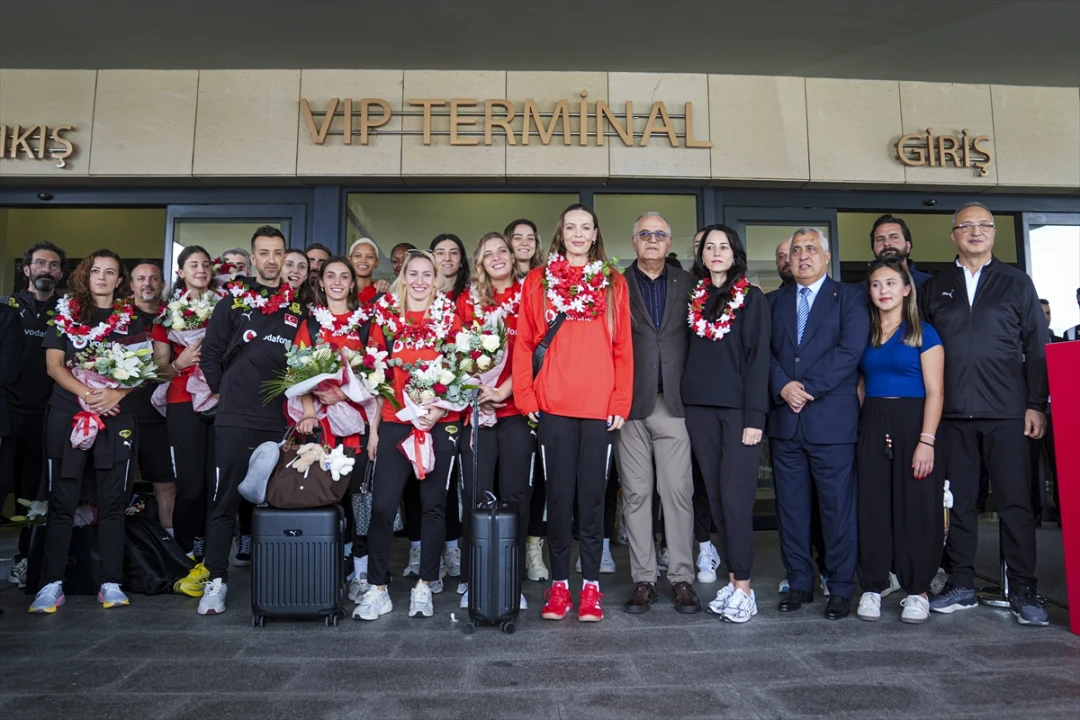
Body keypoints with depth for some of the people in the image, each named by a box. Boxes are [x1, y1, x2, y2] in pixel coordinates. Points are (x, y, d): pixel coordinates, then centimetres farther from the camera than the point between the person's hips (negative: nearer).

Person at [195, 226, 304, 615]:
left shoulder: (298, 306, 9)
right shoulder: (233, 300, 4)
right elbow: (211, 354, 5)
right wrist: (226, 393, 3)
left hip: (281, 421, 2)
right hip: (235, 419, -1)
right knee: (224, 500, 2)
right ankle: (216, 579, 13)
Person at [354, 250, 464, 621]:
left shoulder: (449, 317, 6)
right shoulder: (385, 317, 8)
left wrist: (439, 408, -12)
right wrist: (373, 427, 5)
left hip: (441, 422, 0)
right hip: (394, 422, 1)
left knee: (433, 505, 5)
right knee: (382, 504, -4)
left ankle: (424, 586, 17)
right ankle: (378, 589, 8)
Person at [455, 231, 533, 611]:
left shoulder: (527, 296, 8)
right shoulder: (467, 300, 14)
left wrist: (504, 390, -12)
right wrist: (476, 392, -6)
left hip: (516, 406, -1)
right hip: (477, 408, 1)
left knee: (515, 493, 2)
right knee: (476, 494, 0)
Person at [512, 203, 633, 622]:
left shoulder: (613, 283, 10)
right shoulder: (538, 281, 9)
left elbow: (623, 347, 5)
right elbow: (524, 343, 6)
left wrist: (621, 403, -2)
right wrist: (526, 396, -3)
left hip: (600, 406, 0)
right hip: (553, 404, 0)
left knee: (592, 494, 6)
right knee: (559, 493, 6)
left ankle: (591, 584, 16)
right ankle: (559, 582, 16)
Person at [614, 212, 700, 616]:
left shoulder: (687, 284, 12)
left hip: (674, 401, 1)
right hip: (631, 403, 0)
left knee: (678, 492, 1)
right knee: (635, 494, 5)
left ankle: (681, 577, 12)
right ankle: (643, 578, 15)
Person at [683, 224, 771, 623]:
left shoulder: (752, 298, 1)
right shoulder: (695, 299, 12)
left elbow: (758, 358, -5)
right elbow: (690, 354, 12)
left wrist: (755, 417, -12)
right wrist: (685, 403, 2)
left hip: (738, 408, -4)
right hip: (700, 408, 4)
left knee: (735, 498, -7)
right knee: (716, 498, 7)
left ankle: (743, 587, 3)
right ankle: (733, 579, 16)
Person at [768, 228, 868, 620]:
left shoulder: (849, 297, 5)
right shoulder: (776, 300, 15)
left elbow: (850, 350, -8)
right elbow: (766, 352, 6)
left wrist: (808, 388, -13)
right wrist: (783, 387, -11)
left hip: (832, 419, -3)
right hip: (784, 419, 4)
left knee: (838, 508, 2)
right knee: (791, 507, 8)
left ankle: (841, 588, 14)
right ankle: (799, 583, 19)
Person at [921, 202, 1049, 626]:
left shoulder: (1016, 283, 10)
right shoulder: (934, 289, 12)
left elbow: (1037, 347, 6)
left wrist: (1036, 404, -2)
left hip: (1006, 412, -1)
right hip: (952, 414, 1)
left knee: (1015, 502, 1)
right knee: (958, 502, 6)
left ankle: (1023, 591, 11)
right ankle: (961, 586, 16)